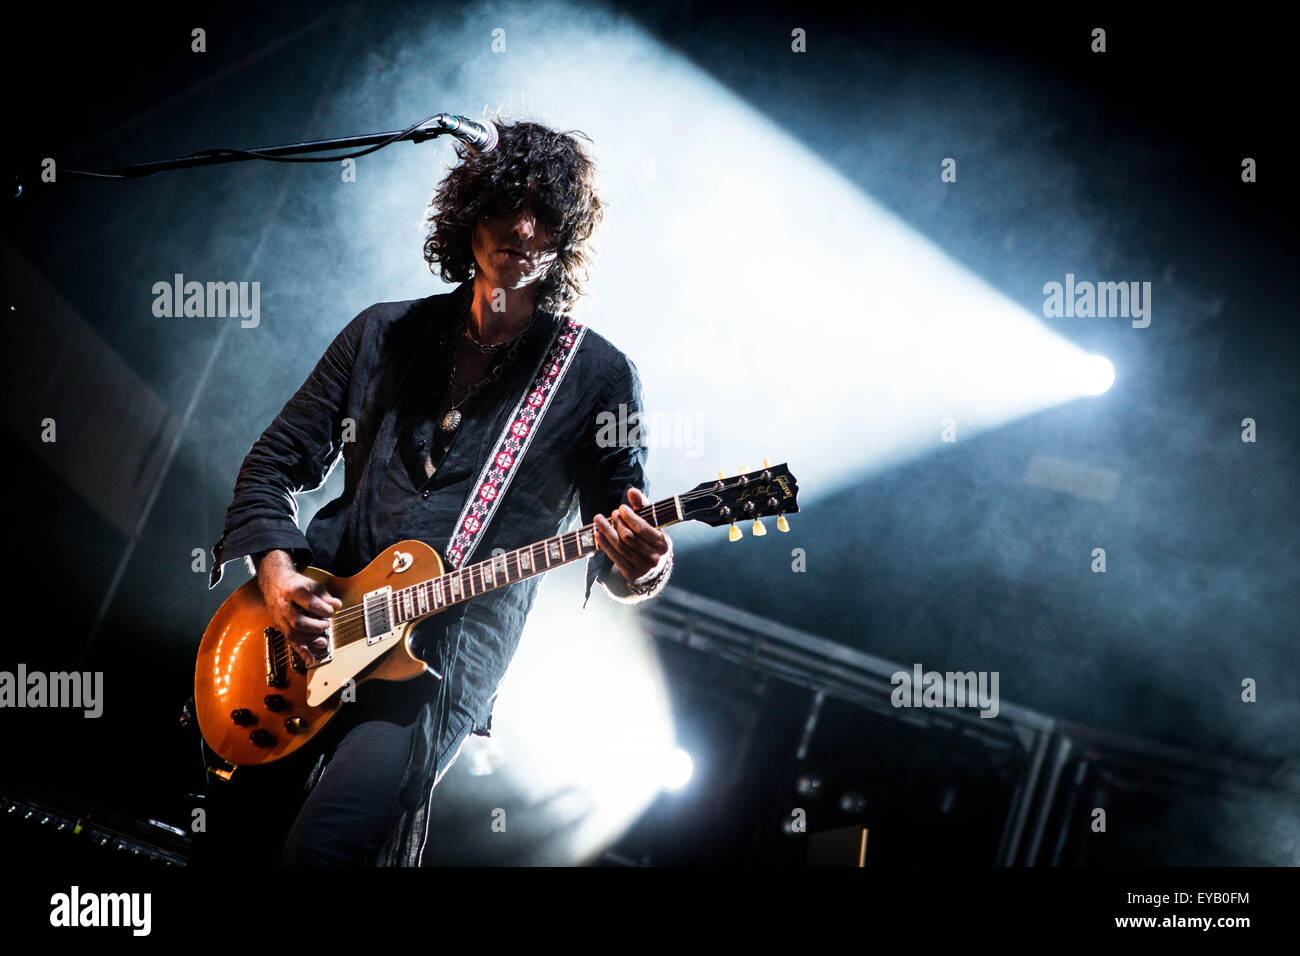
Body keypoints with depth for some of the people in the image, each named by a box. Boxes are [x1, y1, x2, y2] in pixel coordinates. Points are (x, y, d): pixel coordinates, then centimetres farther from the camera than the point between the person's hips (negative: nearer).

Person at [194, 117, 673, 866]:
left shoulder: (596, 376, 1)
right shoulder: (383, 335, 10)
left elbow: (622, 528, 2)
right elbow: (276, 462, 15)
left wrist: (637, 570, -23)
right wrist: (275, 567, -3)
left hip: (447, 658, -4)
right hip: (313, 621, 4)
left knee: (321, 846, -25)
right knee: (233, 839, 1)